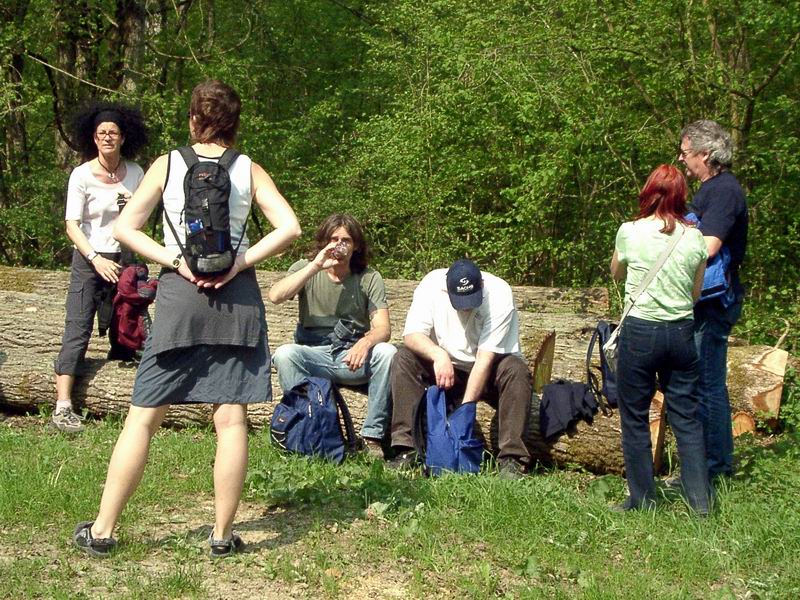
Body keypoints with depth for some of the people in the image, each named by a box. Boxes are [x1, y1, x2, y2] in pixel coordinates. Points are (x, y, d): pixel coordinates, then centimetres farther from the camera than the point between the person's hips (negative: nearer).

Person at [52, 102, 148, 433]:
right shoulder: (82, 175, -8)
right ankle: (63, 407, -14)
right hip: (89, 260, -4)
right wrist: (96, 259, -20)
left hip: (125, 259, 4)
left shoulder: (135, 173, 4)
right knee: (77, 331, -10)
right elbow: (72, 225, -10)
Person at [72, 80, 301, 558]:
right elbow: (289, 227, -6)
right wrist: (239, 263, -6)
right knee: (231, 418, 2)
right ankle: (223, 535, 6)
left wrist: (177, 262, -5)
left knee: (144, 415, 4)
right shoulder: (249, 170, 4)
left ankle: (102, 531, 7)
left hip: (180, 293, 0)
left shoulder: (167, 165, 4)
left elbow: (125, 228, -3)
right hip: (237, 296, 0)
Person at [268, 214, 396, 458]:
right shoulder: (305, 268, 3)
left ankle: (373, 437, -20)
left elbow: (383, 328, -9)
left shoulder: (369, 278, 2)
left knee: (387, 352, -29)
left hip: (354, 355, 0)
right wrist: (315, 266, -20)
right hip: (314, 354, 0)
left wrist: (366, 342, -33)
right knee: (284, 354, -30)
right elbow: (275, 296, -16)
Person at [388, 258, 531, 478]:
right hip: (446, 366, 2)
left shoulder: (499, 294, -26)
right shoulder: (431, 284, -17)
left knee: (516, 370, -33)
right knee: (403, 358, -22)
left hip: (487, 372, -2)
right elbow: (411, 335, -23)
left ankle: (512, 458, -32)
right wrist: (439, 355, -43)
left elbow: (485, 359, -29)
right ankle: (407, 449, -24)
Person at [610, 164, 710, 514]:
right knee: (686, 416, 10)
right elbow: (696, 292, 10)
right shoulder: (694, 238, 0)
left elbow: (616, 274, 12)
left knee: (635, 418, 8)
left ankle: (642, 499, 12)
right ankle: (700, 499, 11)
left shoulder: (630, 232, -7)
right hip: (682, 331, 3)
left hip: (640, 331, -3)